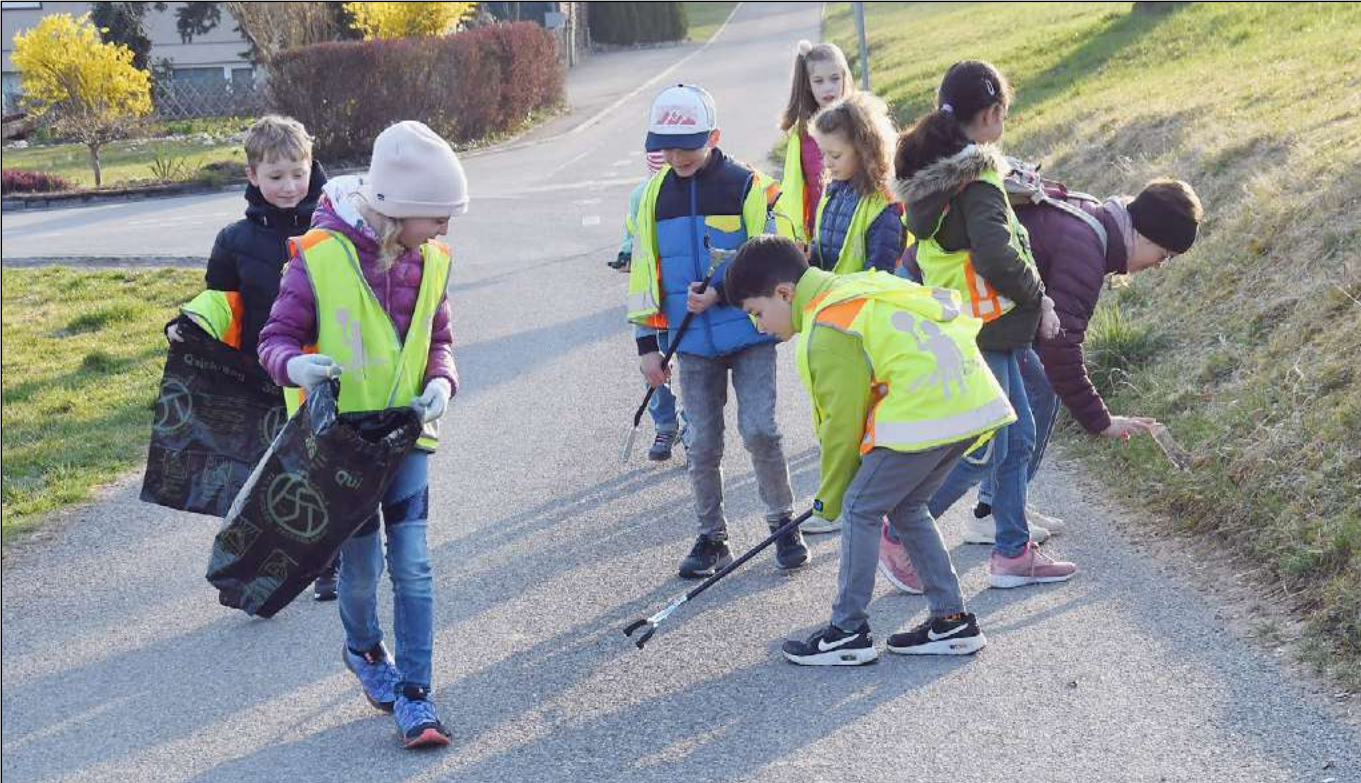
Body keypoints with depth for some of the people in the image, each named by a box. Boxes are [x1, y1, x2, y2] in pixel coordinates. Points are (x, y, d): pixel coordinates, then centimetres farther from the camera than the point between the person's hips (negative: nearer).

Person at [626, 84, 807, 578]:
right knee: (703, 444, 5)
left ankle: (783, 524, 10)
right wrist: (648, 343, 6)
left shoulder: (749, 186, -8)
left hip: (749, 334, -3)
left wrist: (721, 293, -19)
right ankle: (711, 538, 18)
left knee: (759, 430, -9)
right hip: (692, 341, 4)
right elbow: (644, 272, 9)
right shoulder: (656, 194, 5)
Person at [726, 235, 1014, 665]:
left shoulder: (827, 331, -11)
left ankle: (848, 633, 8)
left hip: (928, 411, -10)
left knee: (860, 508, 1)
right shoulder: (850, 290, 19)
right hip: (974, 400, 10)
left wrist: (831, 497, 9)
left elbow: (843, 423, -6)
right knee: (905, 507, 20)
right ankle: (952, 620, 22)